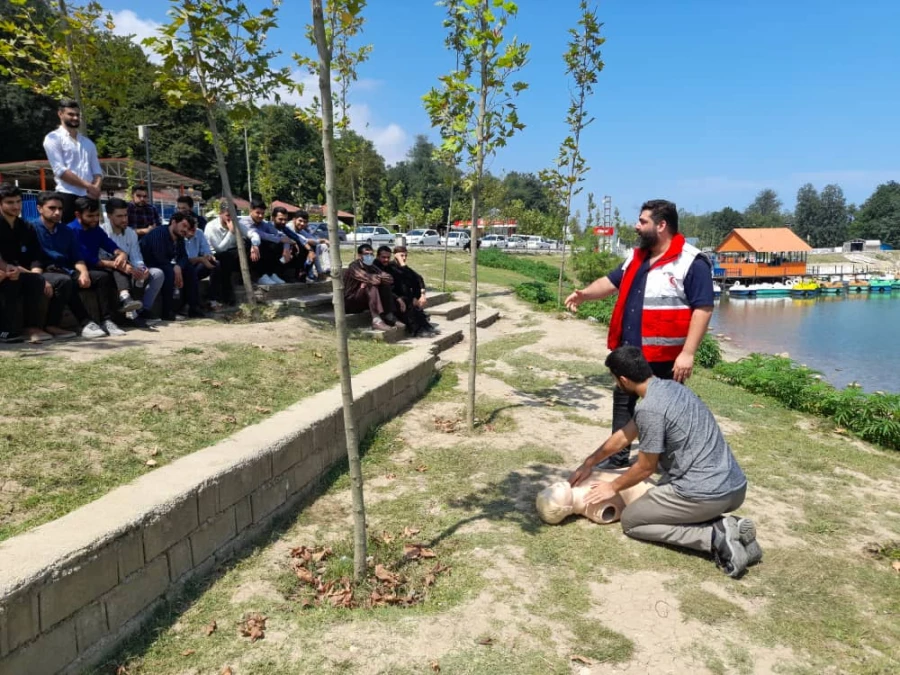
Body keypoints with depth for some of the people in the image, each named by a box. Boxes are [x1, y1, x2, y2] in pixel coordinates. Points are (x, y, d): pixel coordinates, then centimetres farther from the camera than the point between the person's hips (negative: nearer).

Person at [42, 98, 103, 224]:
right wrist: (88, 186, -14)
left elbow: (97, 170, 15)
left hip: (89, 197, 6)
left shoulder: (88, 142, 21)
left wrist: (96, 188, -7)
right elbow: (60, 170, -9)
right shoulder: (53, 138, 2)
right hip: (67, 196, -6)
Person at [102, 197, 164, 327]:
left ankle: (144, 311, -21)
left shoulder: (131, 232, 11)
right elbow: (100, 259, -22)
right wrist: (122, 266, -36)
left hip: (128, 272, 6)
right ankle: (132, 314, -37)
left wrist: (142, 269, -23)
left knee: (157, 273, -11)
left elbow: (136, 258, 0)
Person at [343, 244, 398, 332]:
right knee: (371, 286, -29)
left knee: (385, 285, -6)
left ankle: (388, 316, -12)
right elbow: (370, 279, -33)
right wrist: (382, 277, -15)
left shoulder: (370, 267, 5)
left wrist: (379, 278, -20)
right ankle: (376, 321, -38)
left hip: (363, 301, 8)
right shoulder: (354, 266, -17)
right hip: (350, 302, -8)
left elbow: (390, 279, -7)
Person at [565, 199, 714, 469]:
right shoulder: (637, 258, 11)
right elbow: (612, 282, 20)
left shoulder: (692, 263, -14)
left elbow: (703, 309, -17)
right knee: (623, 404, 16)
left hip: (666, 359, -8)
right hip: (630, 353, 8)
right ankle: (618, 458, 30)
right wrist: (585, 294, 0)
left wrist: (688, 353, -22)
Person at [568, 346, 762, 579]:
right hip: (736, 487, 9)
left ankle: (714, 537, -5)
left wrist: (613, 487, 13)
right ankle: (728, 528, 9)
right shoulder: (671, 387, 12)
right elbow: (625, 435, 21)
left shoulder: (649, 408, -16)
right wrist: (588, 464, 28)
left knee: (631, 520, 11)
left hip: (705, 494, -8)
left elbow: (645, 468, -5)